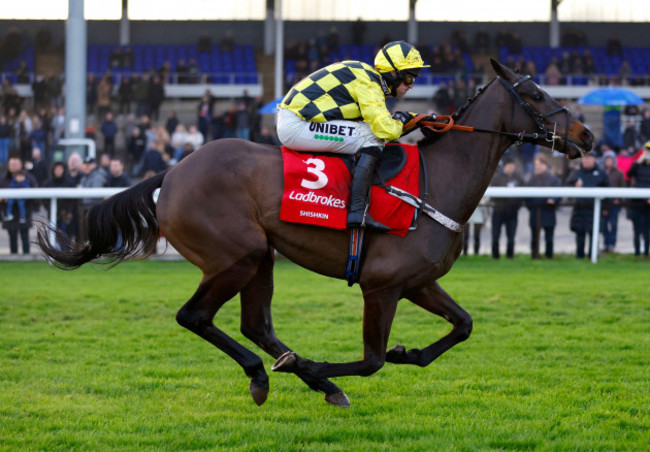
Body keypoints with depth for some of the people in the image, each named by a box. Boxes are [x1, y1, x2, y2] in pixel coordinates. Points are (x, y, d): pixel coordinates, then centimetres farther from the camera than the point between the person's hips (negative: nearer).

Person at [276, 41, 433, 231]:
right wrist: (400, 121, -2)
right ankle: (357, 211, -22)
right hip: (295, 126, -10)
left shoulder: (368, 74, 14)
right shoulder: (368, 83, -16)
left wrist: (412, 117, 14)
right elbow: (386, 129, -24)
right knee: (372, 138, -16)